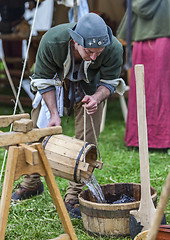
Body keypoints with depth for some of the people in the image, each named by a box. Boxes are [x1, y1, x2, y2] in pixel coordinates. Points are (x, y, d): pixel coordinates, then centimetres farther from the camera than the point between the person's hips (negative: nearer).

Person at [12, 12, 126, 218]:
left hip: (90, 88, 0)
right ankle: (31, 184, 28)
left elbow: (109, 82, -17)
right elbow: (43, 80, -19)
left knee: (85, 141, -8)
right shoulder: (51, 41, -38)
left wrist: (96, 98, -38)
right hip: (56, 80, 1)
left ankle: (73, 197, 4)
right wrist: (54, 114, -26)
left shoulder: (114, 49, -37)